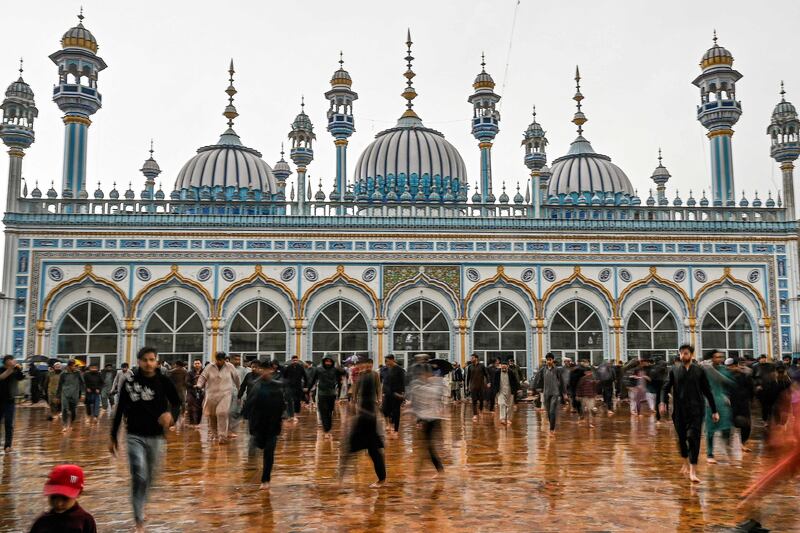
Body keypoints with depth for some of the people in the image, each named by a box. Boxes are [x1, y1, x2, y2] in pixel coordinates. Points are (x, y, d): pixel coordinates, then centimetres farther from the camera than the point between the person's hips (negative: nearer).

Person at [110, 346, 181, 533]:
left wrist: (171, 414, -23)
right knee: (139, 477, -13)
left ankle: (140, 508, 44)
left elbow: (176, 402, 2)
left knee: (150, 477, 17)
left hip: (156, 437, 2)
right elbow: (120, 410, 3)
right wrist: (113, 437, 7)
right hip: (135, 436, -1)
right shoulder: (130, 381, -6)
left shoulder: (164, 381, -7)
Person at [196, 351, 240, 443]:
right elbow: (203, 377, -1)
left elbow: (236, 377, 12)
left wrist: (239, 389, 22)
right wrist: (199, 385, -21)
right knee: (212, 415, 11)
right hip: (211, 394, 2)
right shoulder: (209, 367, 0)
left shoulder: (230, 367, 0)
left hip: (225, 394, -2)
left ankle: (222, 436, -15)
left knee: (222, 413, -18)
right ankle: (213, 434, 31)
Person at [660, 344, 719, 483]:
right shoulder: (674, 370, 5)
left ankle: (693, 471, -10)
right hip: (679, 411, 2)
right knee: (681, 438, 11)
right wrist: (663, 402, -14)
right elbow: (666, 388, 3)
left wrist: (714, 411, 8)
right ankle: (686, 462, 35)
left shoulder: (699, 371, 3)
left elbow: (707, 391, 7)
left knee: (693, 438, -11)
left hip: (696, 410, -2)